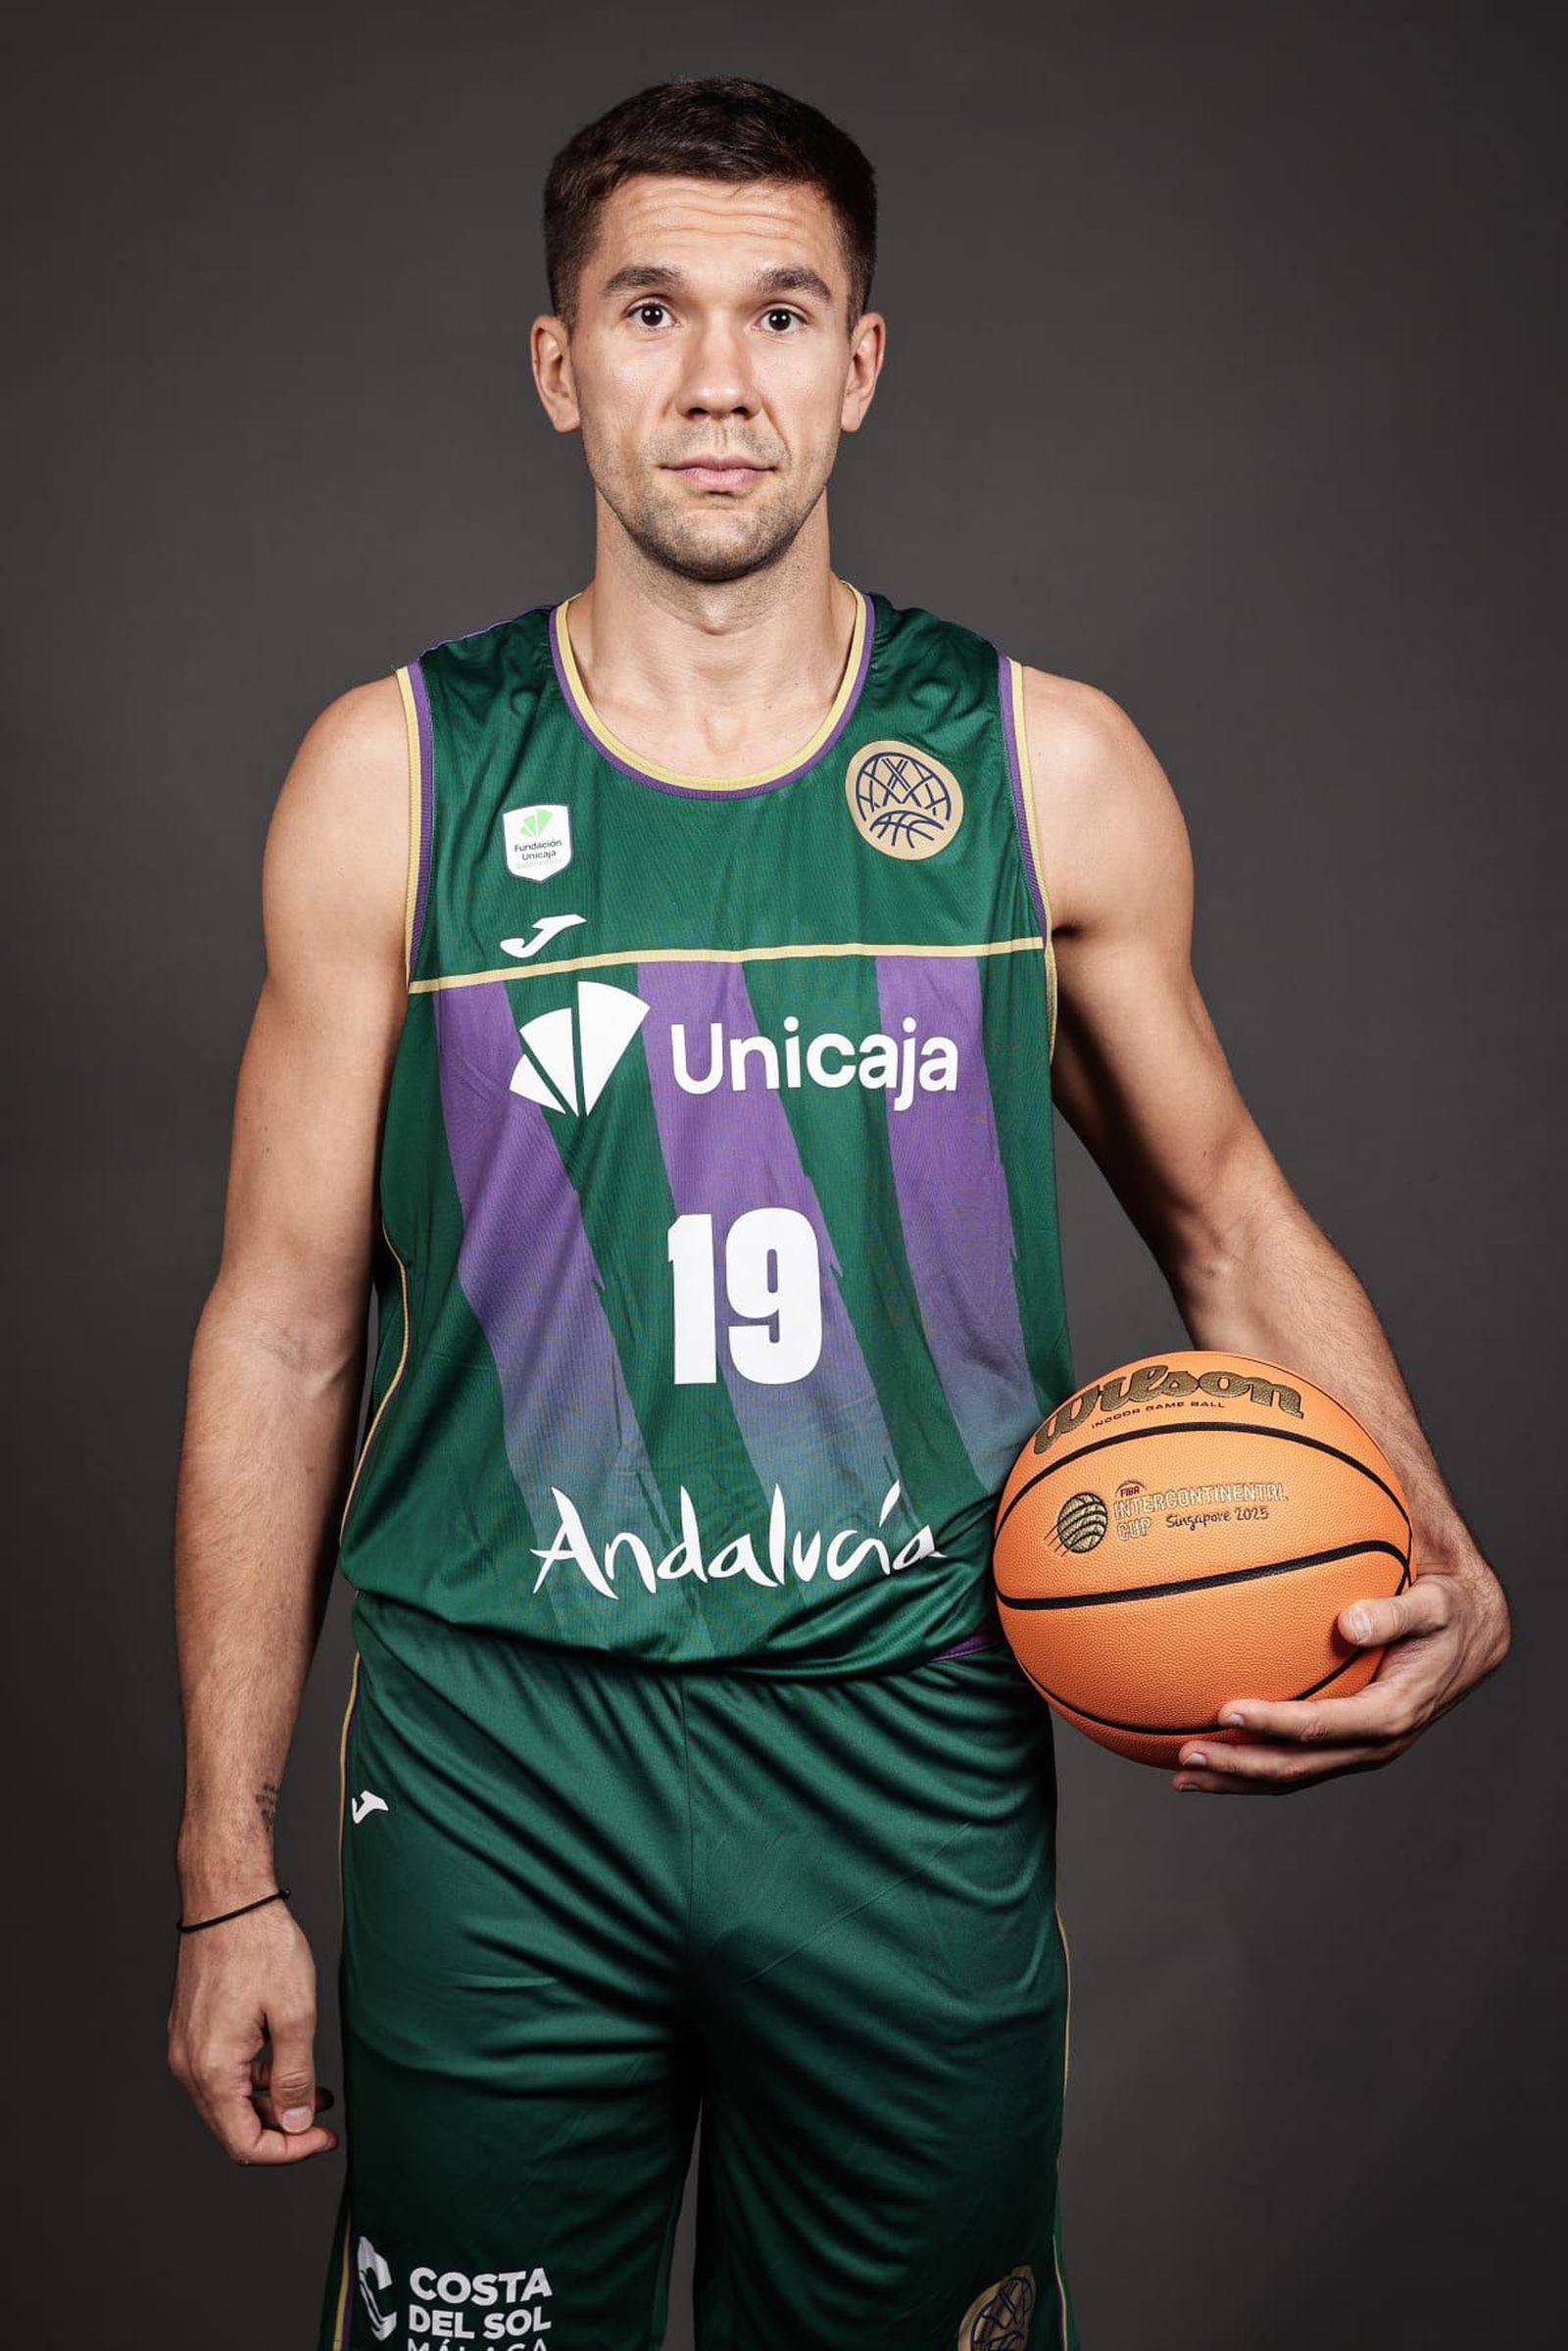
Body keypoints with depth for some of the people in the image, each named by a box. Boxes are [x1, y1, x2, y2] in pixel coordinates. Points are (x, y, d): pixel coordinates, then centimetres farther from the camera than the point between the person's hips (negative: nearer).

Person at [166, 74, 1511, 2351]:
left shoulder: (1050, 767, 0)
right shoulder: (396, 772, -2)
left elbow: (1228, 1216, 10)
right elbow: (286, 1325, 1)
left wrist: (1443, 1571, -6)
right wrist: (228, 1873, 1)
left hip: (916, 1766, 1)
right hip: (494, 1771, 0)